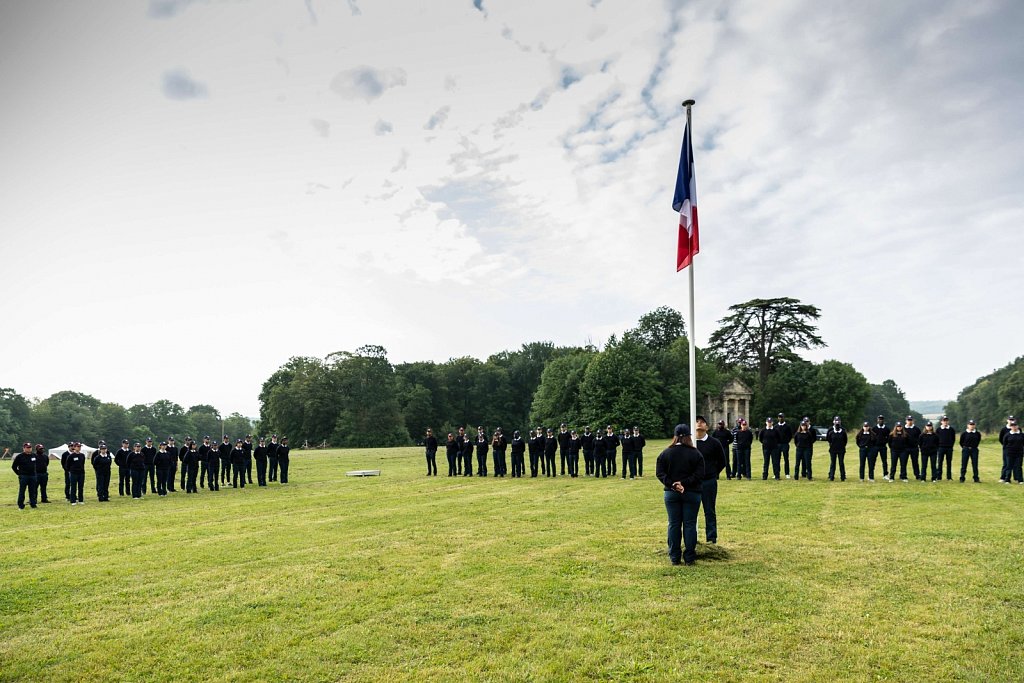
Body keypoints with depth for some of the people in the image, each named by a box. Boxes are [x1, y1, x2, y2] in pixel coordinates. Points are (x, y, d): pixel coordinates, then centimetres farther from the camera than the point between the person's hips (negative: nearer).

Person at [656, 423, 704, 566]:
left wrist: (672, 484, -10)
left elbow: (659, 472, -5)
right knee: (690, 524, 5)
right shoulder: (695, 453, -5)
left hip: (671, 493, 2)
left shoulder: (666, 453, 0)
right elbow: (699, 474, -12)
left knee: (674, 524, 8)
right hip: (692, 494, -1)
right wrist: (685, 483, -13)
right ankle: (689, 558, 7)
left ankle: (674, 557, 11)